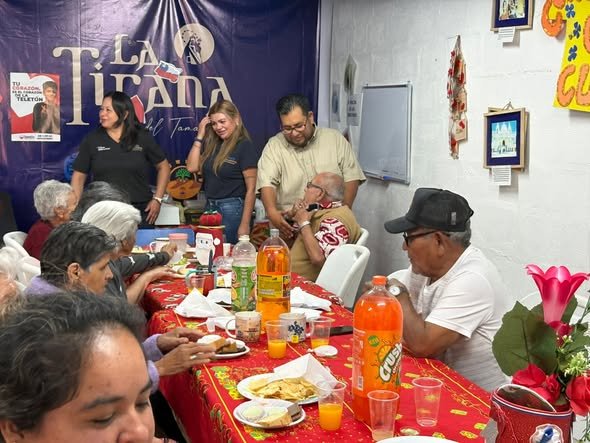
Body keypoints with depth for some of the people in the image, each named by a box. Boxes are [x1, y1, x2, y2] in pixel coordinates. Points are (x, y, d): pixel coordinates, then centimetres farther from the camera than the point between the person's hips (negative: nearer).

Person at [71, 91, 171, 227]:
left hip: (140, 211, 0)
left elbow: (163, 167, 9)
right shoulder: (92, 140, 2)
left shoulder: (143, 137, 1)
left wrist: (157, 199, 1)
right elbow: (78, 176, 5)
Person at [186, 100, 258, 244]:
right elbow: (192, 167, 3)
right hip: (210, 207, 6)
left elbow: (251, 189, -12)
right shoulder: (211, 144, 10)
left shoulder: (245, 146, -9)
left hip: (233, 209, -6)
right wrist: (200, 136, 1)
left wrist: (245, 224, -16)